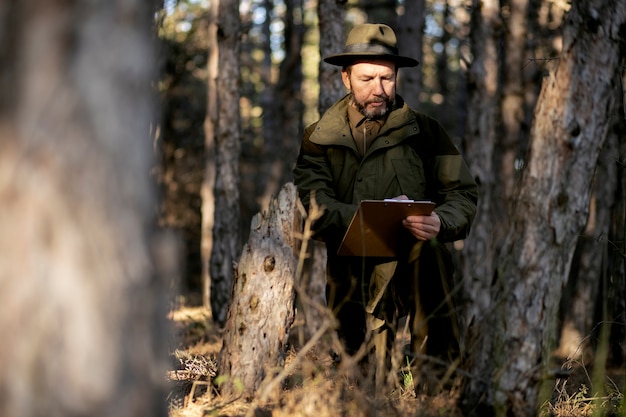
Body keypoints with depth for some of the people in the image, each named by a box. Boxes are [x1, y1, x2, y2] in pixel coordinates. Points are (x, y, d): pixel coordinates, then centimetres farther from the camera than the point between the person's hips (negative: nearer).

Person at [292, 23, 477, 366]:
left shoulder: (424, 131, 10)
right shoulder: (319, 138, 11)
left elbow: (463, 196, 3)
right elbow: (315, 204, -7)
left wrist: (439, 223, -23)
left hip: (411, 262, -3)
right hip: (348, 270, 3)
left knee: (427, 251, -31)